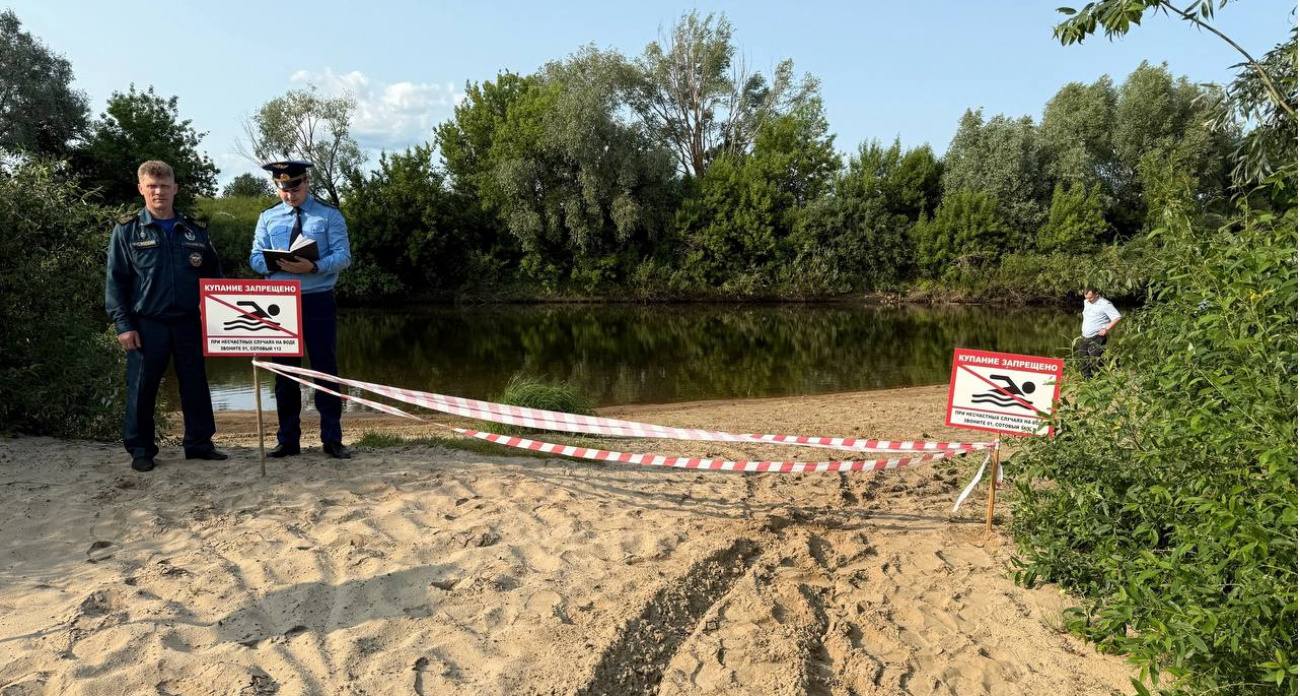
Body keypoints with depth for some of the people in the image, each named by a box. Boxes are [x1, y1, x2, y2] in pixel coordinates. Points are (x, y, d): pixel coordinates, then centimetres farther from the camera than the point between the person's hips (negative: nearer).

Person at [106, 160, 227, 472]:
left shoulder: (196, 230, 8)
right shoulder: (127, 231, 1)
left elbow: (214, 275, 13)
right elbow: (115, 281, -1)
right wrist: (123, 325, -7)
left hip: (187, 321, 2)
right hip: (146, 324, -2)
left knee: (195, 384, 7)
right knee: (142, 388, 4)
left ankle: (199, 441, 18)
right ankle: (140, 449, 16)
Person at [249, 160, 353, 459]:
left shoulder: (329, 215, 1)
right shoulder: (268, 218, 11)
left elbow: (343, 256, -7)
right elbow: (256, 258, 7)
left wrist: (314, 267, -24)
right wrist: (276, 265, -16)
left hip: (319, 301, -3)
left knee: (325, 368, 0)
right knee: (284, 371, 7)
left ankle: (332, 438, 8)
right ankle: (287, 440, 17)